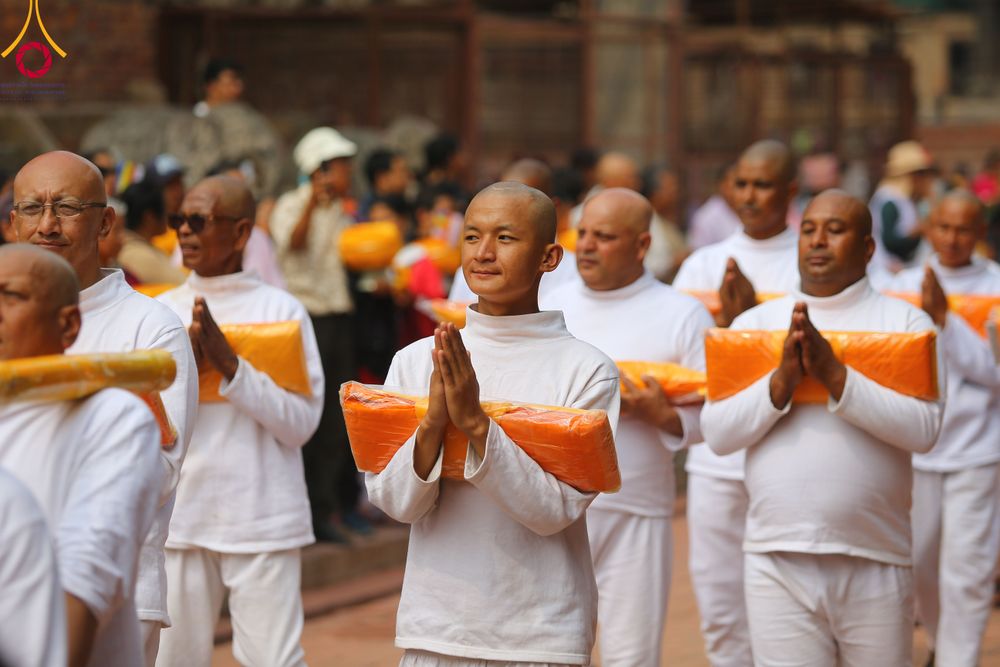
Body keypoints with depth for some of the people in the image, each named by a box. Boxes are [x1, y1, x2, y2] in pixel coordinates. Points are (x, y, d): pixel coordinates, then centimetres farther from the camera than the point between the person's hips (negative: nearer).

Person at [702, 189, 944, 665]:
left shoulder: (906, 322, 4)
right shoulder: (754, 324, 10)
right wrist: (782, 380, -13)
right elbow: (717, 432, 0)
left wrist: (835, 375, -16)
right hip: (777, 559, 1)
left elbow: (924, 427, -11)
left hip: (875, 562, -1)